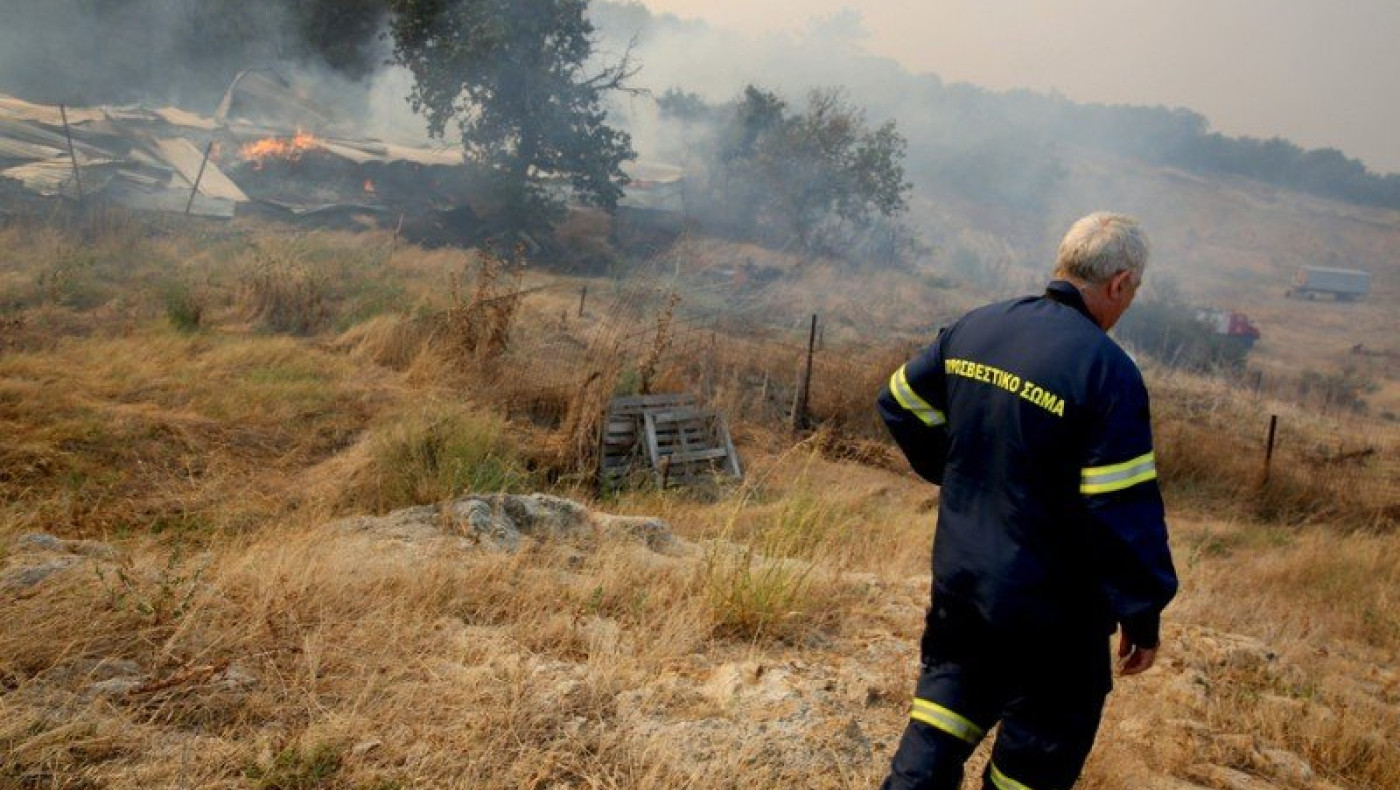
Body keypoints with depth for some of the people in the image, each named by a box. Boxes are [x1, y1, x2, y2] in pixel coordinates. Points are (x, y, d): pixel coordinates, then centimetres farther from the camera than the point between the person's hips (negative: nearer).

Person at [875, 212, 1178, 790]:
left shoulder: (974, 328, -2)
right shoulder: (1107, 371, -22)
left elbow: (900, 403, 10)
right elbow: (1124, 511, -21)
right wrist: (1143, 613, -10)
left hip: (959, 576, 6)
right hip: (1052, 607, -6)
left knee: (949, 698, 24)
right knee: (1044, 743, 14)